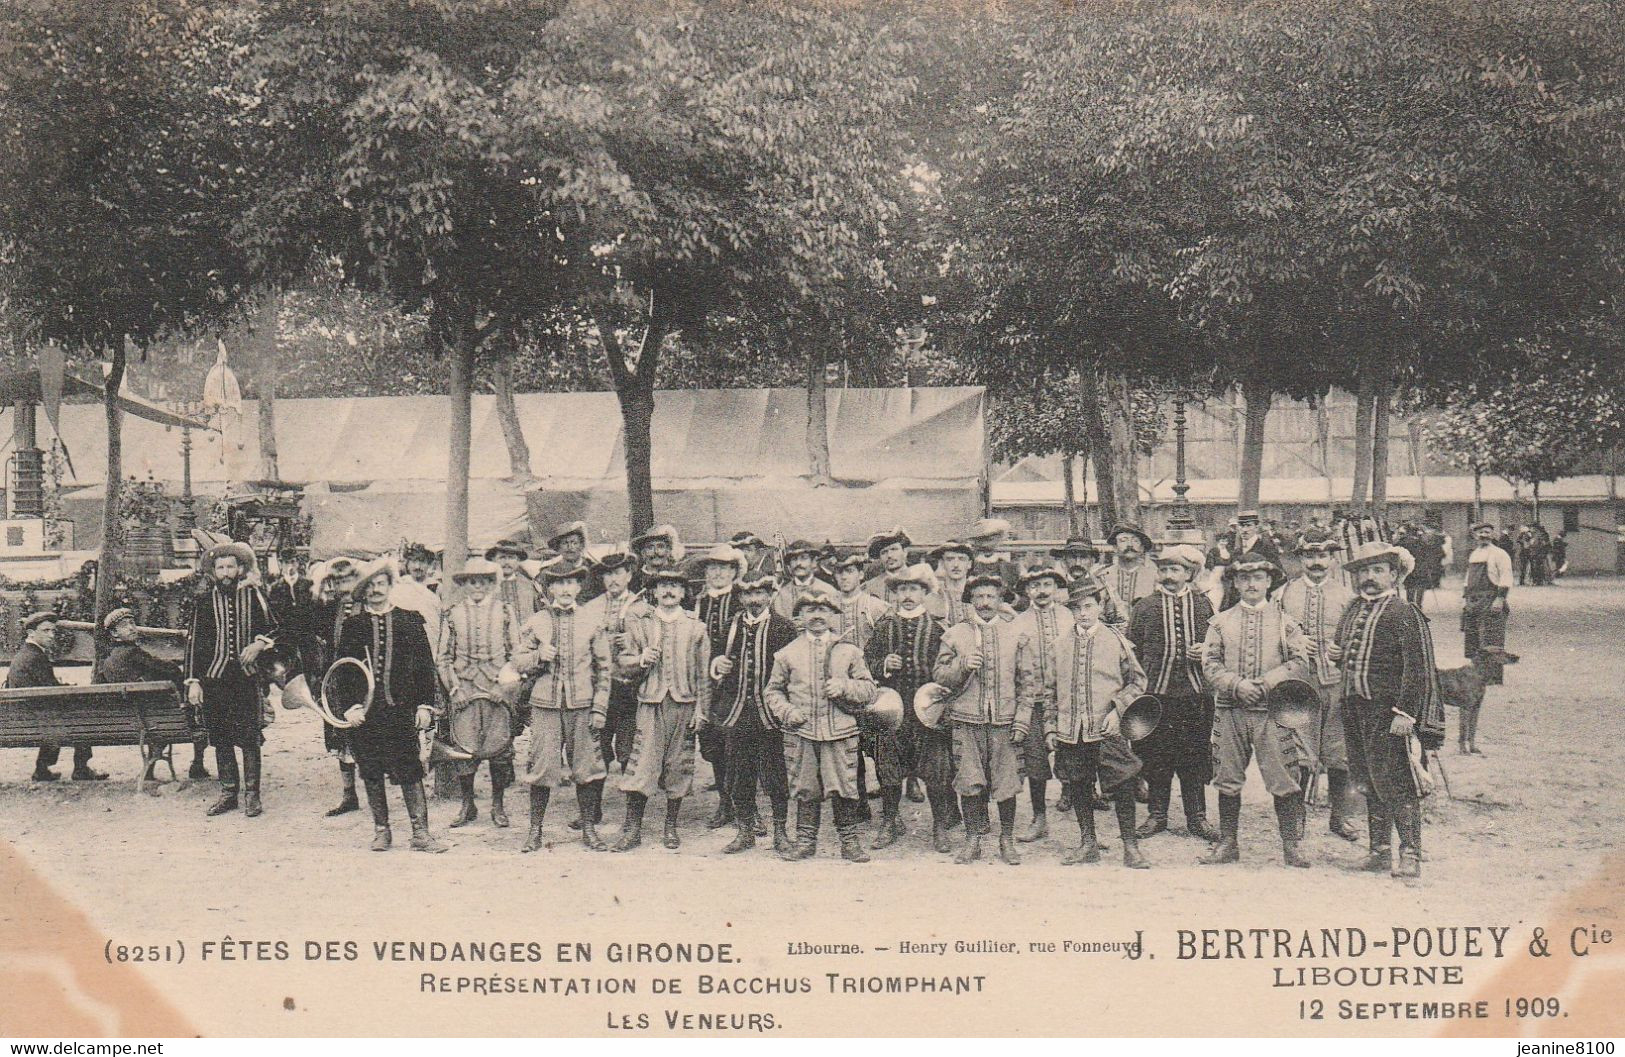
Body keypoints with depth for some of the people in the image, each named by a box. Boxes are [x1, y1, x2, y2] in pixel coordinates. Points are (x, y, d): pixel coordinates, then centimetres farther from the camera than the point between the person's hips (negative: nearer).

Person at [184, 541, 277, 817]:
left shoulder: (255, 596, 4)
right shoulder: (206, 602, 6)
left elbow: (274, 629, 9)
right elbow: (194, 642, 6)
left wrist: (259, 644, -12)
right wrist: (193, 681, 0)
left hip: (247, 678, -2)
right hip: (214, 679, 2)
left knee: (249, 739, -3)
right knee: (221, 740, 6)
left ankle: (252, 794, 5)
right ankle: (228, 793, 16)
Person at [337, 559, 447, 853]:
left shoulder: (411, 620, 7)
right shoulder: (352, 626, 8)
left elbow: (426, 665, 6)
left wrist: (425, 705, -2)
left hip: (401, 709, -1)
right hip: (363, 712, 1)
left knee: (410, 772, -5)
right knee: (371, 774, 6)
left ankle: (420, 832, -2)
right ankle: (381, 830, 17)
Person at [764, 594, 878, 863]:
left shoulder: (849, 652, 9)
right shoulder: (787, 654, 9)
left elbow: (869, 689, 10)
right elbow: (772, 690, 14)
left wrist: (845, 687, -8)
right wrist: (786, 711, -3)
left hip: (840, 732, 0)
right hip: (801, 733, 0)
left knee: (844, 788, -2)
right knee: (805, 790, 4)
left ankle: (849, 842, 8)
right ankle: (805, 841, 14)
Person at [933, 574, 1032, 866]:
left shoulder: (1015, 634, 8)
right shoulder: (955, 634, 7)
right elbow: (938, 675, 5)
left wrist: (1023, 716, 0)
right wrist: (962, 665, -13)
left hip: (1005, 721, 0)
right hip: (967, 721, 0)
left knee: (1007, 784, 0)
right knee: (969, 784, 0)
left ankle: (1007, 840, 14)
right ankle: (973, 839, 12)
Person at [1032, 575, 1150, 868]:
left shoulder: (1116, 640, 1)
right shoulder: (1058, 645, 8)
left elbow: (1137, 681, 6)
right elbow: (1049, 690, 13)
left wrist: (1118, 710, -8)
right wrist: (1050, 728, 8)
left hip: (1108, 731, -3)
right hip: (1070, 731, 3)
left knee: (1121, 786, -5)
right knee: (1079, 788, 10)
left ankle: (1130, 847, 4)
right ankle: (1088, 843, 23)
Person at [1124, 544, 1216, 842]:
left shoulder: (1203, 604, 8)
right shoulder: (1145, 607, 6)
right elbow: (1132, 650, 8)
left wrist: (1206, 652, -5)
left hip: (1196, 694, 0)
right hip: (1157, 693, 0)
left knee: (1195, 757, 4)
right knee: (1156, 757, 4)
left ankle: (1197, 819, 13)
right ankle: (1156, 815, 16)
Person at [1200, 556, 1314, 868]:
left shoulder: (1285, 623, 7)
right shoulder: (1220, 622, 9)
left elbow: (1300, 662, 0)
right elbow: (1209, 664, 3)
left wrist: (1267, 683, -12)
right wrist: (1237, 685, -12)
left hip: (1271, 711, -1)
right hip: (1230, 710, 1)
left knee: (1283, 779, -4)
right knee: (1227, 779, 5)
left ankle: (1290, 845, 4)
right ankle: (1228, 844, 15)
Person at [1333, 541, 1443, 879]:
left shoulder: (1404, 614, -9)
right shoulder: (1352, 613, 15)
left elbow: (1418, 669, -15)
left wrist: (1405, 713, -20)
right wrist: (1338, 657, 10)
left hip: (1389, 712, -8)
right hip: (1356, 708, 8)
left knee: (1396, 783, -7)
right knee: (1369, 784, 13)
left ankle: (1410, 855, -2)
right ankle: (1380, 851, 21)